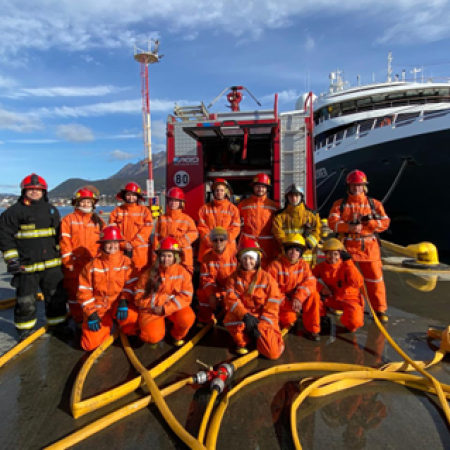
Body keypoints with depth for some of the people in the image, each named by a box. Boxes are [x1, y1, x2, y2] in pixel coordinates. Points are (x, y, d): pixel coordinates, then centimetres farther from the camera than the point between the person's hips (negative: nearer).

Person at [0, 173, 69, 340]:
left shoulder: (52, 210, 11)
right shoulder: (14, 211, -4)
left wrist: (60, 254, 18)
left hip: (51, 264, 4)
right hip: (26, 265, -4)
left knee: (57, 295, 11)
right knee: (26, 300, 6)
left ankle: (57, 323, 29)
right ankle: (25, 329, 26)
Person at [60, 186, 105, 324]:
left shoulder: (98, 220, 10)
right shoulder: (68, 220, 2)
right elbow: (64, 243, -4)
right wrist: (68, 262, -9)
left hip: (93, 265, 2)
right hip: (74, 266, -2)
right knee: (75, 293, 7)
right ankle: (79, 321, 20)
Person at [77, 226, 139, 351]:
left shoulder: (126, 262, -6)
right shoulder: (92, 265, -6)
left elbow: (131, 284, -9)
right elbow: (84, 292, -5)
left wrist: (124, 301, -25)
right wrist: (91, 313, -12)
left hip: (117, 304, 0)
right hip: (98, 307, 1)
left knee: (132, 314, -32)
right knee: (91, 344, -8)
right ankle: (106, 325, 25)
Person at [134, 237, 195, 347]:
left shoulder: (182, 272, -8)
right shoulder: (149, 273, -8)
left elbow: (186, 297, -13)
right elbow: (139, 298, -5)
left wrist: (165, 308, -21)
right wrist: (162, 298, -17)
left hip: (174, 307, 1)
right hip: (152, 309, 0)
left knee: (187, 318, -28)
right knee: (152, 337, -22)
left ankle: (177, 336, 7)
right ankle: (158, 331, 18)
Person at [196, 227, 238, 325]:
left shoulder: (234, 255, -14)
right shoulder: (207, 257, -6)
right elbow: (206, 278, -7)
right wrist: (211, 295, -22)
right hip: (216, 289, 2)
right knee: (202, 294, -23)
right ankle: (205, 321, 2)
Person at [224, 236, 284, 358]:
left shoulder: (267, 278, -9)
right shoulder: (234, 277, -4)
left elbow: (272, 306, -10)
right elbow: (231, 299, -16)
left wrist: (260, 326, -17)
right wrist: (245, 315, -32)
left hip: (263, 319, 0)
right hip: (242, 315, 1)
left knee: (273, 353, -16)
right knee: (230, 319, -35)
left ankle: (258, 336, 18)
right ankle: (242, 342, -2)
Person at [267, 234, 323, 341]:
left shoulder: (303, 265, -2)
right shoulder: (275, 265, -15)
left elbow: (310, 282, -15)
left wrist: (298, 298, -31)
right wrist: (286, 303, -23)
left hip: (297, 300, 4)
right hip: (281, 301, -4)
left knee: (314, 295, -22)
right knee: (289, 318, -29)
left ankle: (312, 329, -7)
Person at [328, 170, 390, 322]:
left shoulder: (375, 204, 9)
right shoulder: (340, 204, 5)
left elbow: (385, 222, 1)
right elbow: (332, 222, -8)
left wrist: (370, 222, -17)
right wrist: (349, 227, -23)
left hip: (369, 247, 1)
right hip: (347, 246, 0)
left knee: (375, 278, 2)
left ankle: (380, 309, 17)